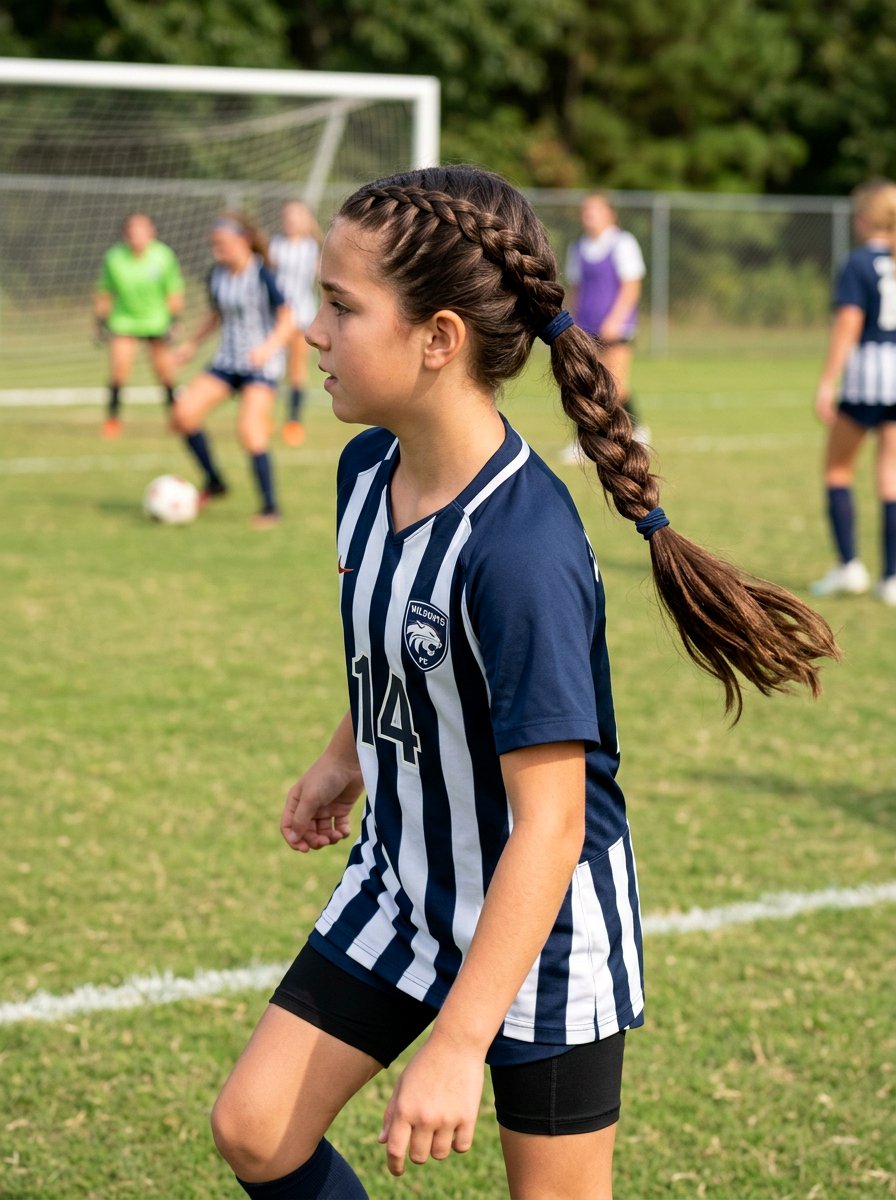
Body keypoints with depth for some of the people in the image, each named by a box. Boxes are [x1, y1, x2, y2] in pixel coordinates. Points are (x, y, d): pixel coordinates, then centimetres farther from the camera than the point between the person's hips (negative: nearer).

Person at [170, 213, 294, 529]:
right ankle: (214, 482, 8)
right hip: (226, 361, 7)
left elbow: (287, 321, -14)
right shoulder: (217, 275, 5)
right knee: (184, 412, -10)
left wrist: (269, 347, -30)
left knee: (250, 432, -21)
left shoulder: (263, 276, -14)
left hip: (261, 365, -7)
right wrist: (193, 344, 16)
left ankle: (270, 508, -7)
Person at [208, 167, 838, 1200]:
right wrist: (345, 759, 29)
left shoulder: (519, 548, -32)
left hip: (540, 922, -7)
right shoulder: (367, 469, -6)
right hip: (400, 880, 8)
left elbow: (549, 821, -31)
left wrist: (459, 1043, -30)